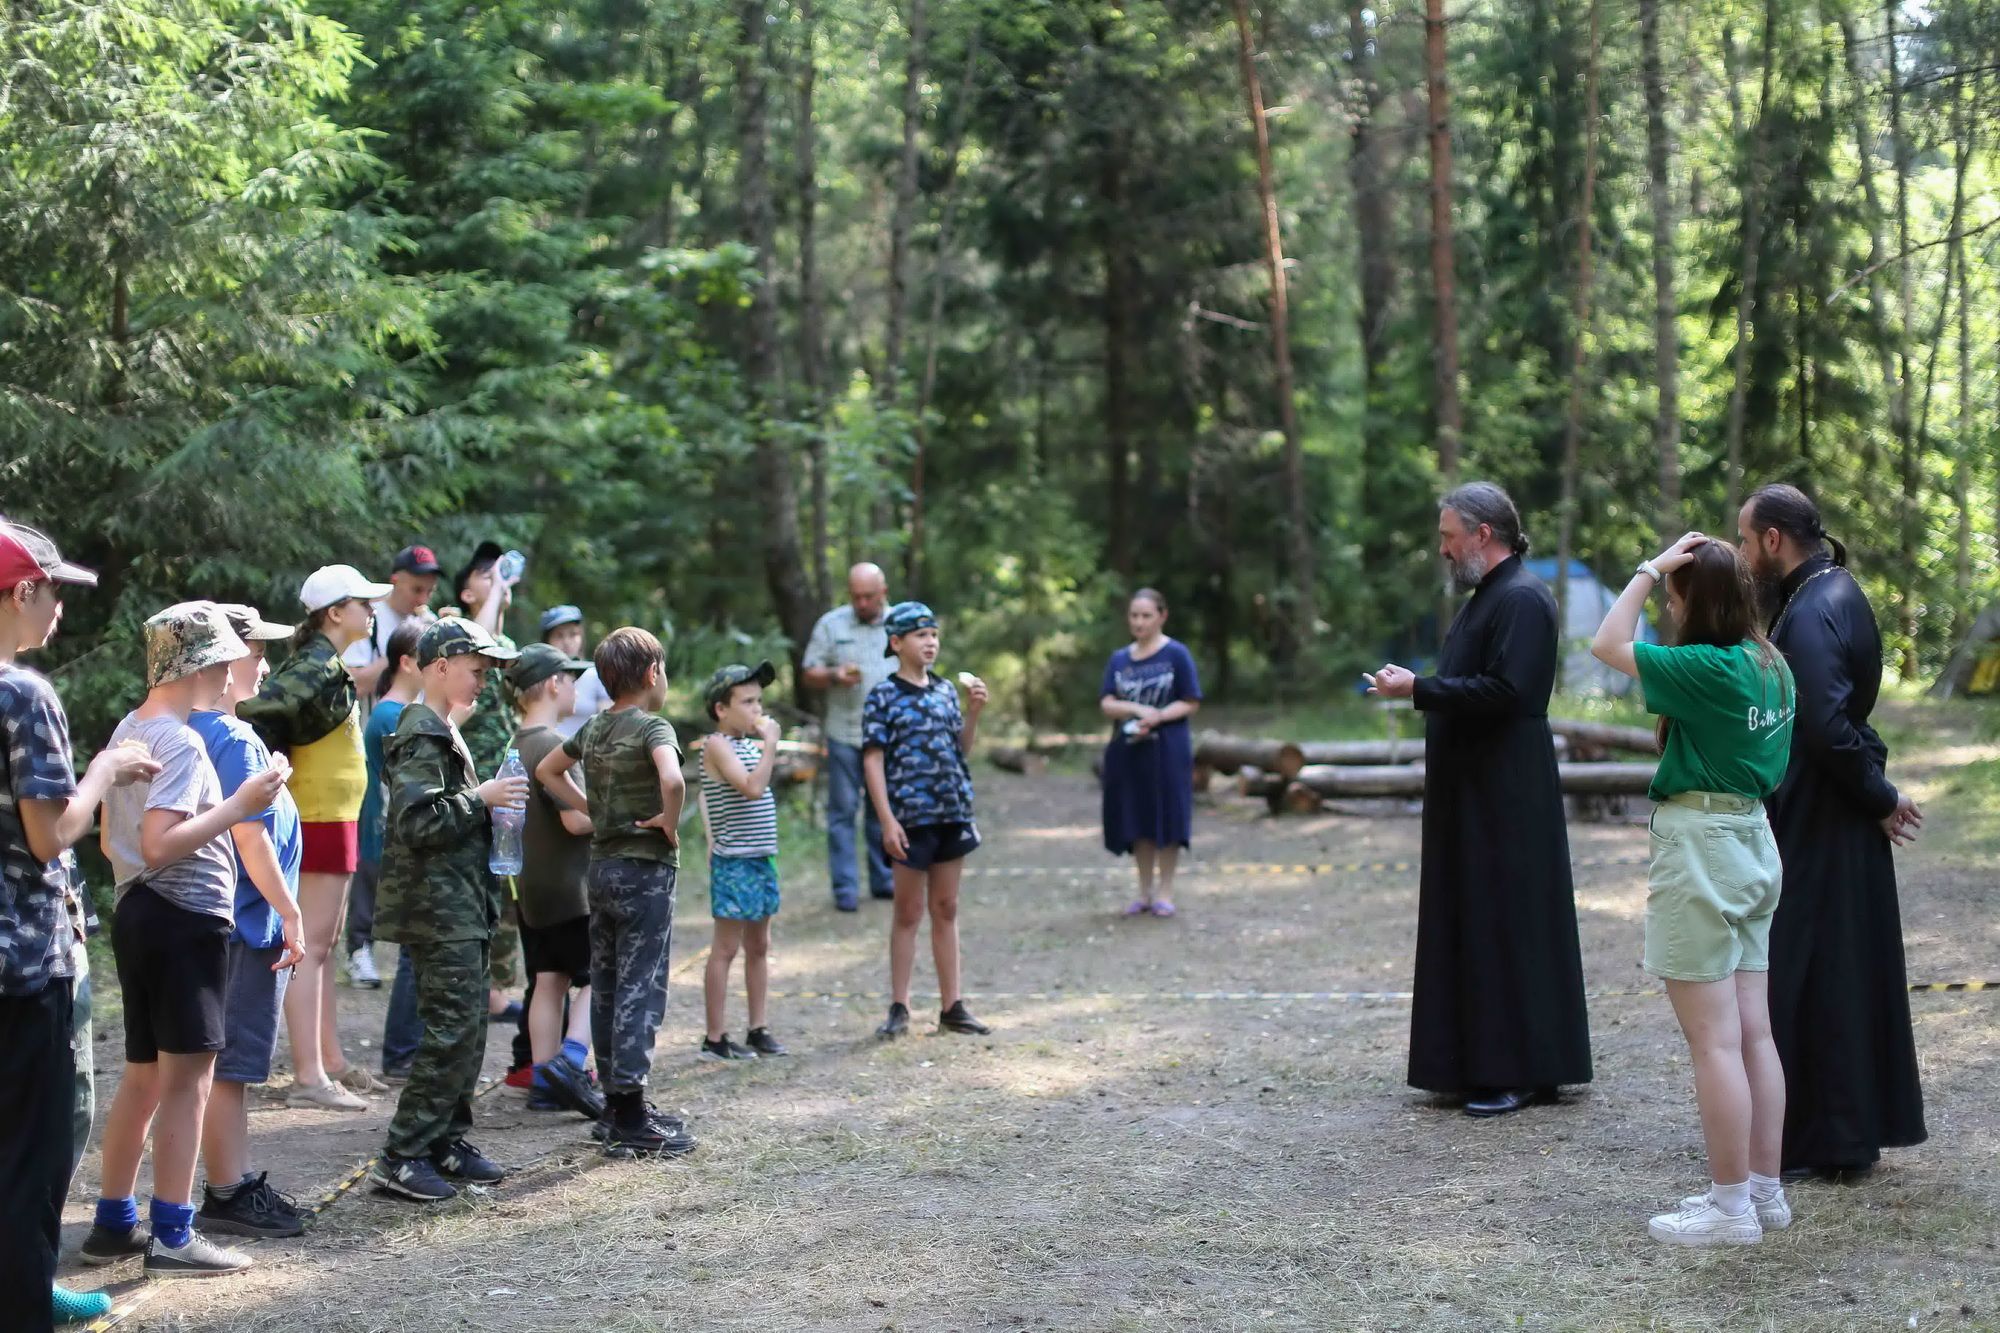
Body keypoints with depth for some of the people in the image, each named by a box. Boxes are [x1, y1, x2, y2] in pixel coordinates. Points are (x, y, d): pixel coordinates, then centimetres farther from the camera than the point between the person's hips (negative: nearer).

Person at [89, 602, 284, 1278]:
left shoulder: (128, 730, 14)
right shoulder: (181, 741, -16)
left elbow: (112, 840, 20)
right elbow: (159, 845, -26)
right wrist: (241, 803, -25)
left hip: (138, 913, 10)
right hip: (185, 918, -10)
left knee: (144, 1077, 16)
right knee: (187, 1078, -5)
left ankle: (113, 1223, 22)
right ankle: (172, 1236, -3)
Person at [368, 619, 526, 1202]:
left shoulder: (442, 732, 19)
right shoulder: (422, 736, -14)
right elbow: (415, 822, -24)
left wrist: (486, 804, 16)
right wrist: (479, 798, -18)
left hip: (460, 904, 10)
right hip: (439, 909, -10)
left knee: (466, 1029, 12)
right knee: (452, 1030, -11)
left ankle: (447, 1141, 20)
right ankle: (400, 1157, -7)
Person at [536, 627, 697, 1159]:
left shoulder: (594, 728, 10)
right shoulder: (652, 726, -13)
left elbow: (547, 770, 24)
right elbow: (673, 780, -33)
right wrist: (669, 824, -16)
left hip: (601, 865, 8)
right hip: (645, 869, -8)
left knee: (606, 987, 12)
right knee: (640, 989, -5)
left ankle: (618, 1104, 21)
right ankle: (630, 1121, -5)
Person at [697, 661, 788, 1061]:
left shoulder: (751, 745, 14)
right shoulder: (717, 745, -13)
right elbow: (752, 788, -25)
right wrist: (771, 744, -22)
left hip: (761, 859, 9)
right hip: (733, 862, -9)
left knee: (758, 947, 13)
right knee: (726, 949, -3)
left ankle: (758, 1030, 21)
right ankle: (715, 1039, 3)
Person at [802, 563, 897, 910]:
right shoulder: (831, 624, 3)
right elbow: (809, 675, 4)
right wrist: (834, 675, -16)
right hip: (844, 735, -2)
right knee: (843, 809, -2)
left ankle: (883, 880, 18)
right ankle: (845, 888, 1)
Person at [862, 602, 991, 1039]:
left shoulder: (945, 689, 10)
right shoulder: (883, 696, -5)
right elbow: (873, 759, -9)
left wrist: (974, 710, 1)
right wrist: (887, 820, -15)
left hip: (953, 814, 5)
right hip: (911, 817, -5)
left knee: (946, 910, 10)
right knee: (909, 913, 2)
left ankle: (952, 1007, 16)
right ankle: (899, 1008, 11)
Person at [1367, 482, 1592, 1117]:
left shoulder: (1521, 600, -15)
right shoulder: (1488, 595, 16)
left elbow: (1505, 690, -24)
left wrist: (1419, 689, -19)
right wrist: (1418, 684, 9)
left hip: (1506, 797, -10)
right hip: (1476, 794, 10)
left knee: (1507, 924, -5)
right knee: (1475, 923, 11)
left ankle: (1521, 1072, 2)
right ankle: (1482, 1064, 17)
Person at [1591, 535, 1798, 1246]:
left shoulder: (1711, 669, -19)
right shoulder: (1771, 665, 7)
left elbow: (1608, 646, -14)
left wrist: (1650, 570, -8)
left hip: (1701, 848, -9)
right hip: (1752, 840, 9)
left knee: (1714, 1041, -4)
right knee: (1753, 1033, 12)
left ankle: (1731, 1205, 1)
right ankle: (1764, 1190, 18)